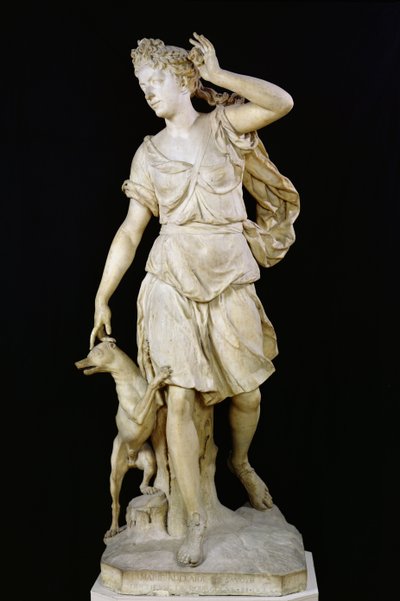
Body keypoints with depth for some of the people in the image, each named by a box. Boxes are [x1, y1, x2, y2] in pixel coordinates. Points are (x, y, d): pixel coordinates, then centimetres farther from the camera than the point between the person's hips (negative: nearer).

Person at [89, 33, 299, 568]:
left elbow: (282, 103, -12)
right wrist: (102, 298, 2)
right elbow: (130, 232, 6)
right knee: (179, 398, -7)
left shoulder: (224, 124, 5)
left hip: (230, 277, 0)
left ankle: (240, 460, 39)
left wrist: (218, 75, -4)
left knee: (247, 393, 6)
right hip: (173, 280, 1)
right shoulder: (150, 153, 8)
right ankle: (196, 517, 6)